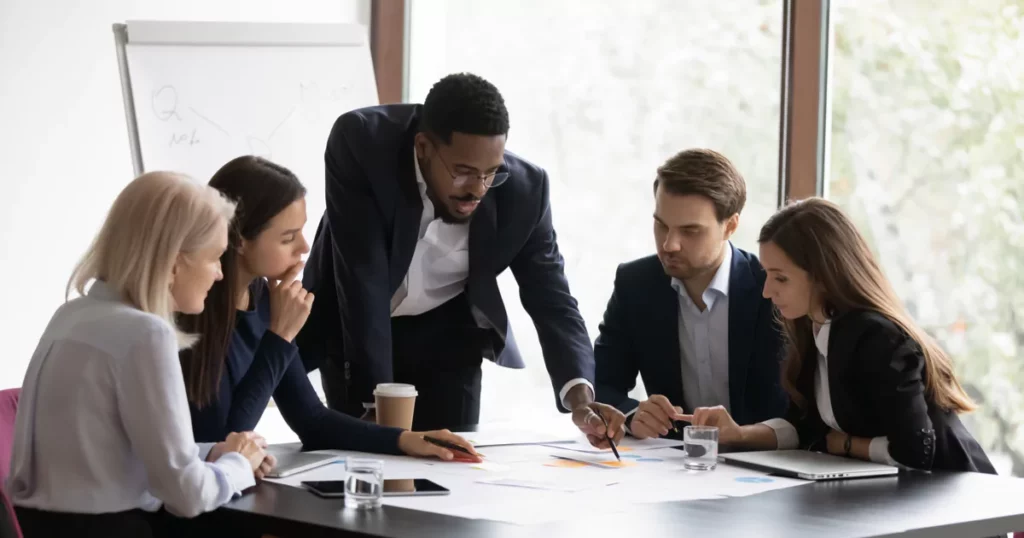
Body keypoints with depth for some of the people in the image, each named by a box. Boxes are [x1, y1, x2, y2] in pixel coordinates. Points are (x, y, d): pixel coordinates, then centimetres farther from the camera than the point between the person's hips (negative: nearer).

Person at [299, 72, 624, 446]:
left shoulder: (524, 187, -23)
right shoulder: (361, 143, -31)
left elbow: (550, 296, -17)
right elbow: (362, 277, -32)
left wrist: (579, 396, -35)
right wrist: (376, 401, -35)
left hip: (446, 332, 2)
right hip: (353, 328, -2)